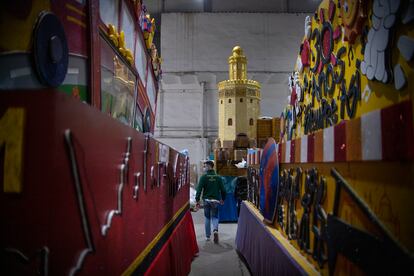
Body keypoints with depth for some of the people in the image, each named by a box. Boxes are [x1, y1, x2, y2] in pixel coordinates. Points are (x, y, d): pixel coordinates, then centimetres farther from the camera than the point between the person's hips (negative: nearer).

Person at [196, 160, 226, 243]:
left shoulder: (204, 177, -6)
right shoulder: (218, 177, 3)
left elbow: (199, 189, -12)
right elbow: (223, 190, 5)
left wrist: (197, 200, -8)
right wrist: (223, 199, 19)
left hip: (206, 200, -1)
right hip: (215, 200, 1)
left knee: (207, 218, 12)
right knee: (215, 217, 9)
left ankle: (208, 236, 17)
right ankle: (215, 230, -19)